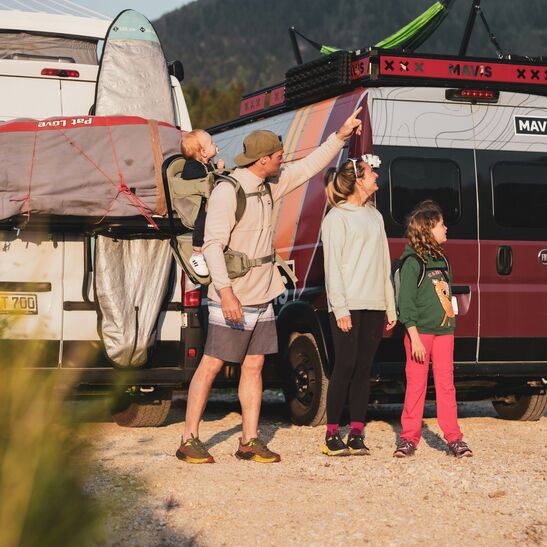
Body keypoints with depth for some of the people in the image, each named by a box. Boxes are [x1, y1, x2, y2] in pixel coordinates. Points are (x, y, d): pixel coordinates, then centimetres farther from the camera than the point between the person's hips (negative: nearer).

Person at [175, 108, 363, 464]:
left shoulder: (270, 186, 9)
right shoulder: (227, 191, -16)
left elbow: (308, 167, 23)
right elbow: (212, 243, -20)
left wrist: (341, 136, 18)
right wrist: (225, 291, -27)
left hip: (262, 298, 8)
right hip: (233, 300, -8)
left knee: (254, 366, 8)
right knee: (211, 366, -3)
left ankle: (250, 441, 13)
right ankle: (189, 440, 2)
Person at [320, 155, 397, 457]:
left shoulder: (374, 215, 18)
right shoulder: (337, 217, -2)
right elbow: (332, 265, -8)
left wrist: (391, 306, 15)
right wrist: (340, 308, -15)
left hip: (374, 306, 6)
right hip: (348, 306, -6)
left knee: (364, 369, 4)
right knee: (345, 367, -7)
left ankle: (356, 434, 7)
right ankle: (332, 436, -1)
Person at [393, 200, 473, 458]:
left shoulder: (441, 260, 13)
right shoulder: (412, 263, -9)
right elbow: (406, 303, -12)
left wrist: (450, 325, 13)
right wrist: (414, 338, -16)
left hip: (443, 331, 6)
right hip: (420, 331, -6)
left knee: (446, 383, 4)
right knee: (416, 384, 0)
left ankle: (453, 437, 5)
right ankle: (409, 437, 8)